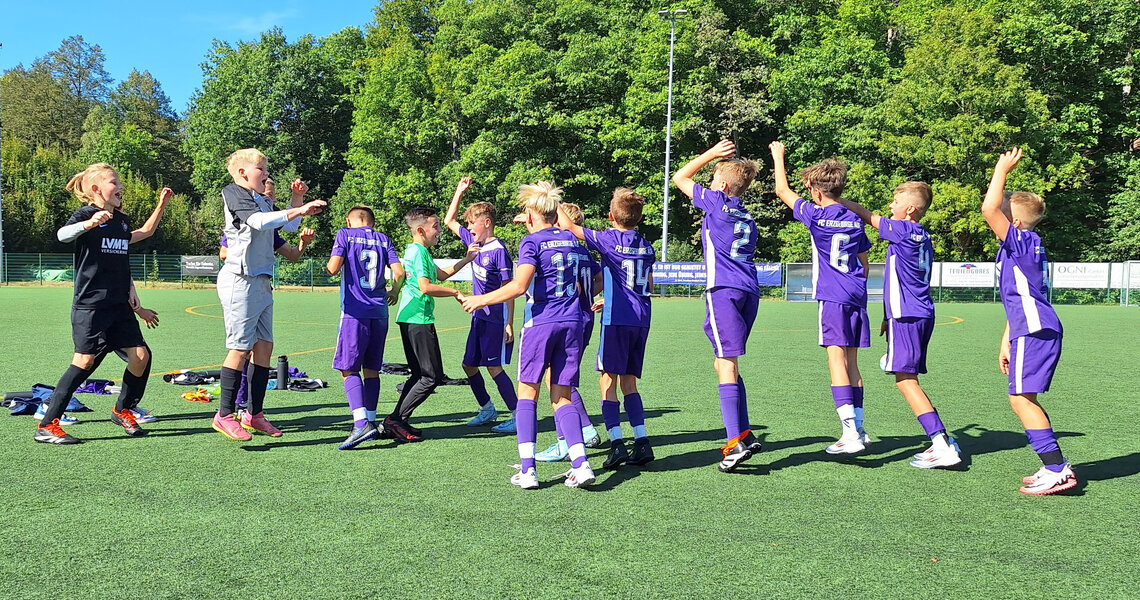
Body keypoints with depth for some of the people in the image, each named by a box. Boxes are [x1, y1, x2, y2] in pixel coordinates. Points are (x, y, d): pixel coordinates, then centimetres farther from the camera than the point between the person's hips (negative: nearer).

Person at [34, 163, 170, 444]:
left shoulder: (121, 220, 14)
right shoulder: (86, 214, -7)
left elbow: (144, 233, 34)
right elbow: (62, 234, -27)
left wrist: (161, 204, 30)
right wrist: (90, 223, -45)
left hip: (120, 305, 7)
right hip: (90, 305, -7)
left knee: (141, 354, 1)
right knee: (85, 360, -11)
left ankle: (122, 410, 22)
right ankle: (46, 426, -2)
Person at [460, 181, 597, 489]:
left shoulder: (532, 242, -5)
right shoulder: (571, 240, 12)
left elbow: (519, 286, -17)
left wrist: (481, 300, -9)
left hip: (540, 323, -5)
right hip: (572, 323, 5)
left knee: (527, 394, 5)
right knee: (562, 398, 9)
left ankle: (527, 469, 0)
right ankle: (580, 465, -5)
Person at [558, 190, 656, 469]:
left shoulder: (608, 239, -5)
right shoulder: (647, 246, 12)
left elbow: (568, 226, -2)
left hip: (616, 320, -6)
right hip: (641, 320, 6)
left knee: (608, 380, -1)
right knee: (629, 382, 12)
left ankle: (617, 443, -9)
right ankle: (642, 443, 6)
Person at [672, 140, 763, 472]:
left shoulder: (716, 202, 1)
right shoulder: (747, 217, 20)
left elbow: (679, 177, 13)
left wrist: (711, 154, 16)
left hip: (723, 290, -8)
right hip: (750, 291, 8)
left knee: (726, 364, -11)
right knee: (725, 364, 15)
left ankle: (736, 442, -15)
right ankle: (745, 434, 15)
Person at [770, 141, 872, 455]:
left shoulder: (815, 215, -5)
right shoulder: (855, 220, 11)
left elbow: (782, 190, 8)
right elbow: (864, 264, 19)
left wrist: (778, 155, 20)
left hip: (833, 297, -6)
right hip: (857, 297, 6)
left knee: (836, 358, -10)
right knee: (851, 361, 13)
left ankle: (850, 434, -18)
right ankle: (858, 428, 20)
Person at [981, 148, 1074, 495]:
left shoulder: (1024, 242, -9)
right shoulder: (1017, 251, 20)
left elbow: (988, 209, -23)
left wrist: (1002, 170, -9)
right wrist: (1006, 342, 25)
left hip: (1036, 332, -10)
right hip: (1033, 331, 10)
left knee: (1021, 398, -10)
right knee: (1023, 399, 14)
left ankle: (1056, 470, -9)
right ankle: (1057, 467, 19)